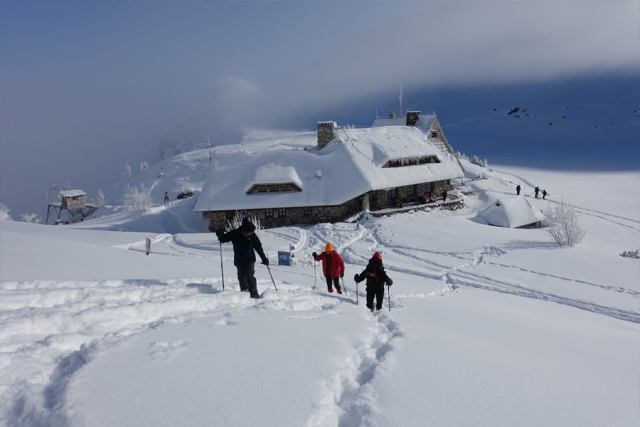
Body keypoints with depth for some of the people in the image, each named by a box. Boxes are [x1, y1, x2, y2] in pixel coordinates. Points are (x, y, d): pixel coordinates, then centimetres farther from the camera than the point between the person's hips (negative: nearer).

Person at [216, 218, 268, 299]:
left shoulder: (252, 236, -14)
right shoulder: (234, 234, -14)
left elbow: (258, 248, -5)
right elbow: (223, 239, 0)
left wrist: (264, 258, -5)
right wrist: (220, 235, -23)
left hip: (249, 259, -2)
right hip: (239, 260, 2)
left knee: (250, 277, -14)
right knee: (241, 277, 15)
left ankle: (254, 294, -9)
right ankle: (244, 291, 40)